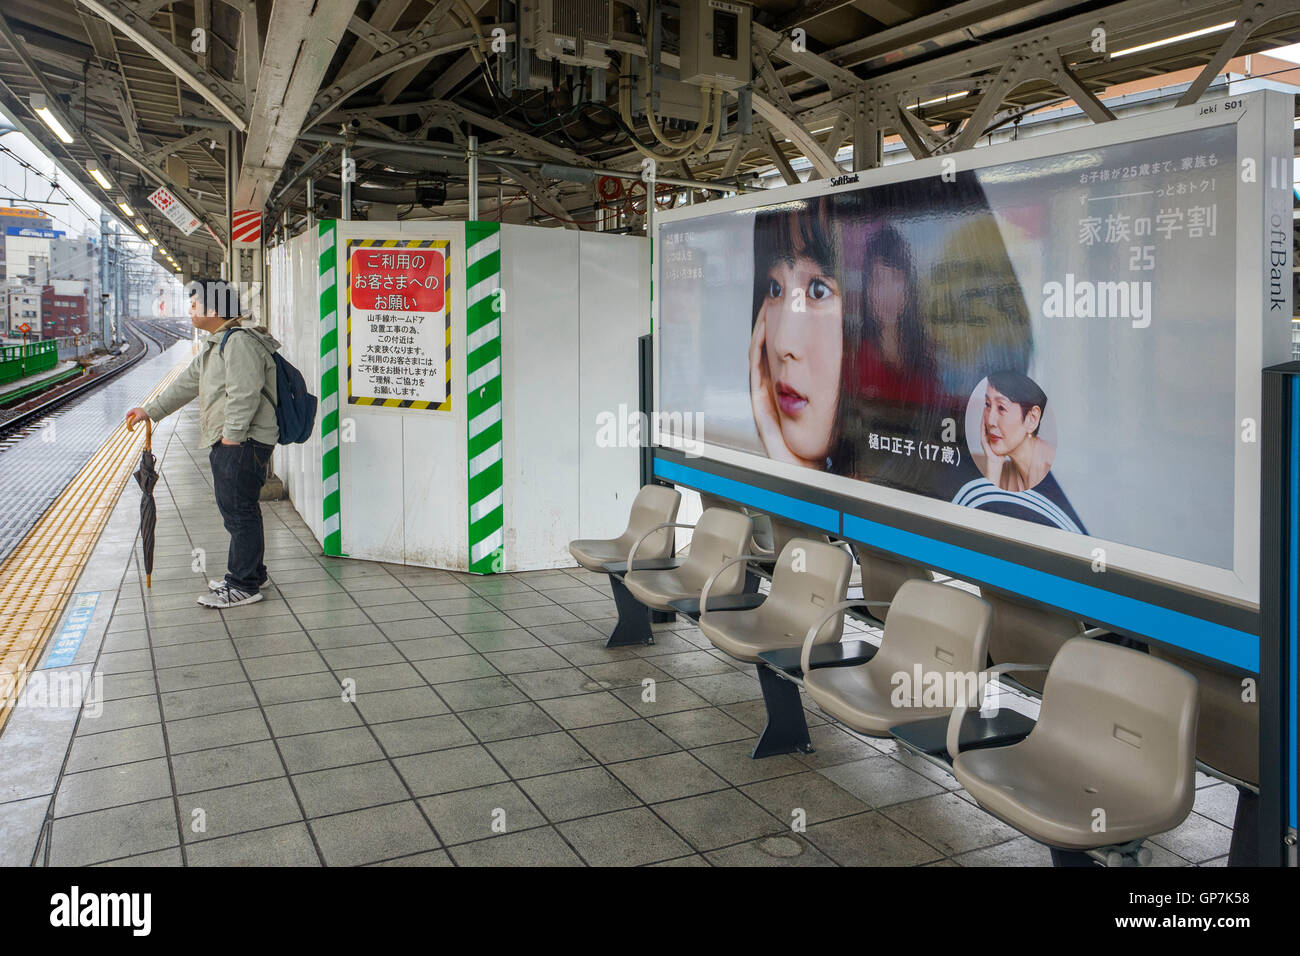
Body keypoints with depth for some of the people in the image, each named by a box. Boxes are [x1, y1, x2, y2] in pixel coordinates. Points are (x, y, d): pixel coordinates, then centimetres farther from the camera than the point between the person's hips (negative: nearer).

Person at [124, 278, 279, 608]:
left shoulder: (240, 341, -15)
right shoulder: (215, 343, 21)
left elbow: (244, 395, -22)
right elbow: (188, 383, 28)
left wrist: (232, 437, -21)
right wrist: (150, 410, 30)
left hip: (242, 443, -11)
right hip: (226, 443, 11)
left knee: (240, 512, -7)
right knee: (235, 511, 16)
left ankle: (243, 586, -1)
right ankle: (249, 574, 26)